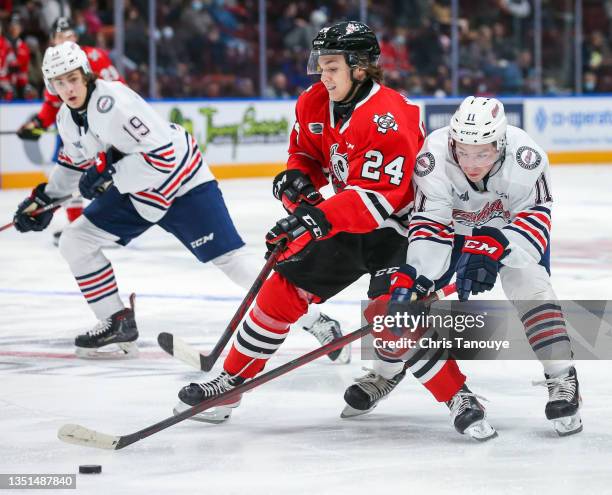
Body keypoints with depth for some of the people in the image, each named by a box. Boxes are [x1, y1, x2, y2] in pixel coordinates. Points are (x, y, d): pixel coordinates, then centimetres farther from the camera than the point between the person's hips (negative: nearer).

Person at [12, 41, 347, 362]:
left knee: (230, 259, -12)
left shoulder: (112, 102, -29)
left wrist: (110, 171, -31)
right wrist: (45, 197, 15)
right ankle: (118, 325, 12)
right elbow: (74, 162, 21)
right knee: (75, 242, 2)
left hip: (182, 184, -9)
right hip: (133, 192, 9)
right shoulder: (67, 118, 0)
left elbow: (162, 155, -34)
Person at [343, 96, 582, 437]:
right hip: (454, 223, 1)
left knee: (528, 283, -24)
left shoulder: (525, 156, -37)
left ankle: (563, 381, -16)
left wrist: (494, 247, -44)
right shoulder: (435, 154, -36)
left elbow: (535, 216, -30)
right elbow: (430, 224, -32)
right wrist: (413, 274, -43)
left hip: (512, 223, -1)